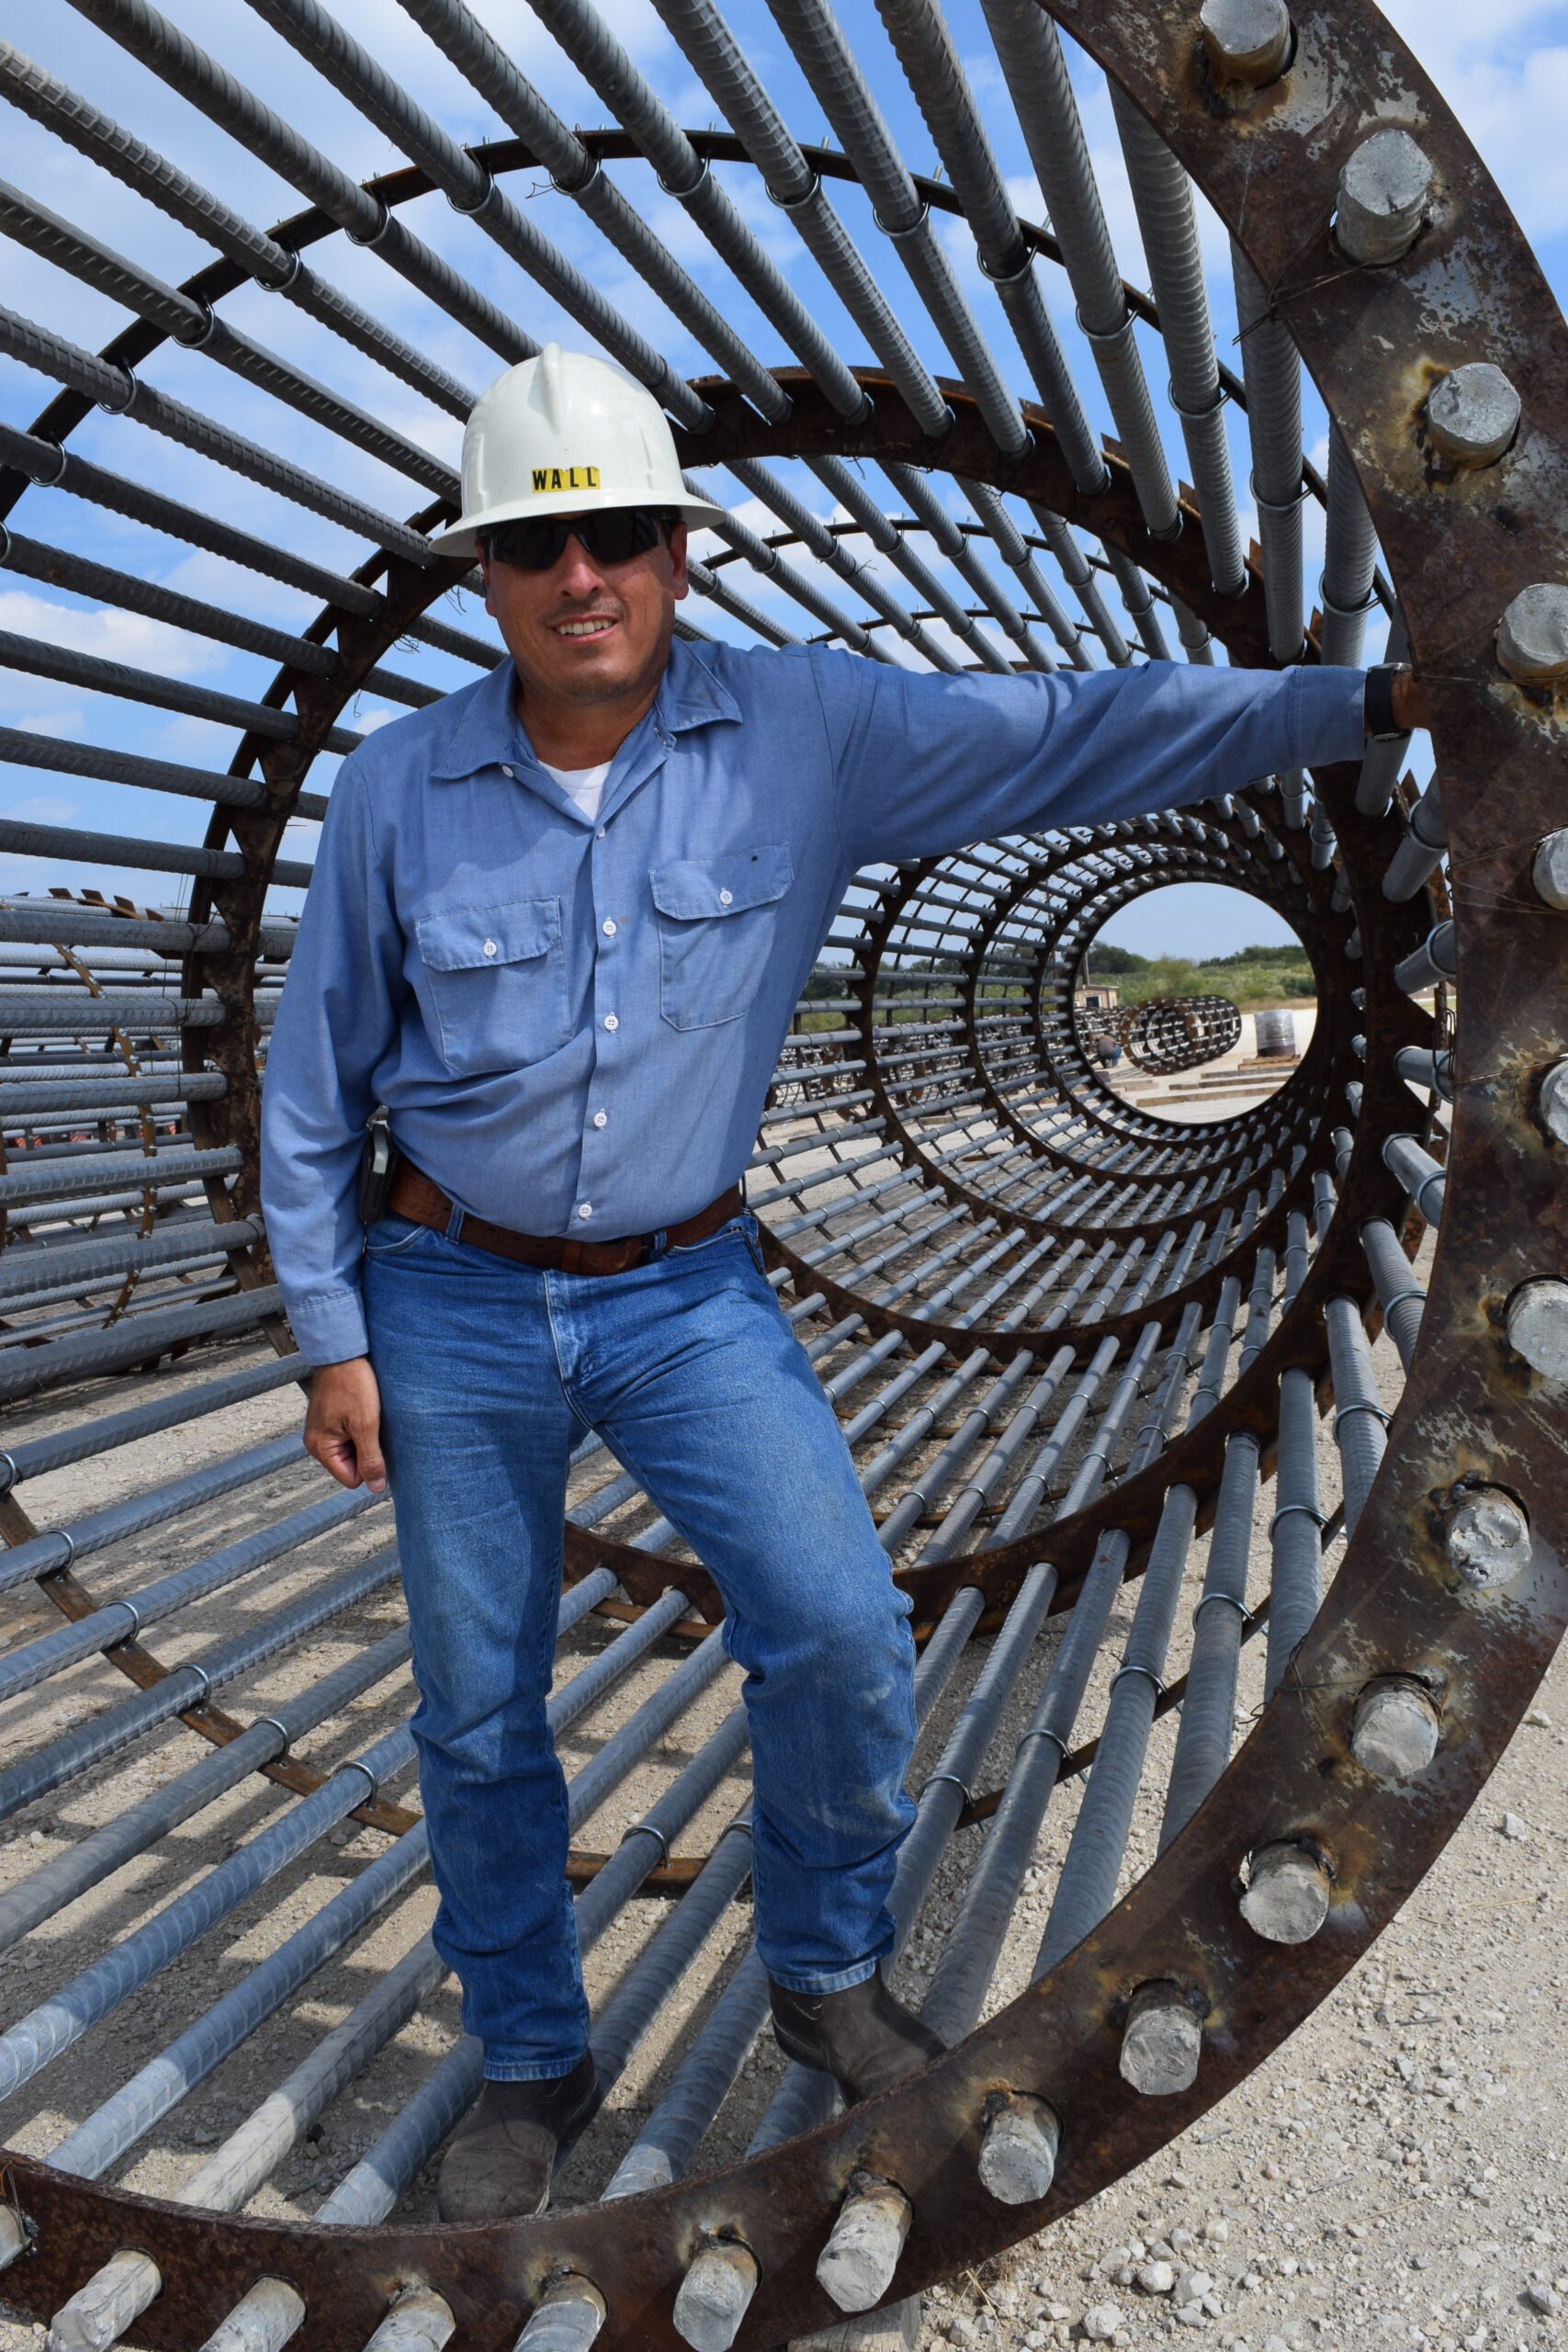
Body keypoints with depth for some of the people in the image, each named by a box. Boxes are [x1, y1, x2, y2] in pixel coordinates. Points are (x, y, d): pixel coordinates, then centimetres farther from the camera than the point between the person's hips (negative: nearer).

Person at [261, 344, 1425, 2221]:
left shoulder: (802, 730, -7)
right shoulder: (398, 789, -7)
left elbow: (1080, 736, -7)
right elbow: (312, 1090, 1)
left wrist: (1377, 694, -11)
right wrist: (331, 1337, 0)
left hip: (688, 1292, 0)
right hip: (453, 1304, 1)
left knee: (840, 1634, -14)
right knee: (478, 1715, 9)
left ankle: (824, 1978, 17)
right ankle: (530, 2062, 34)